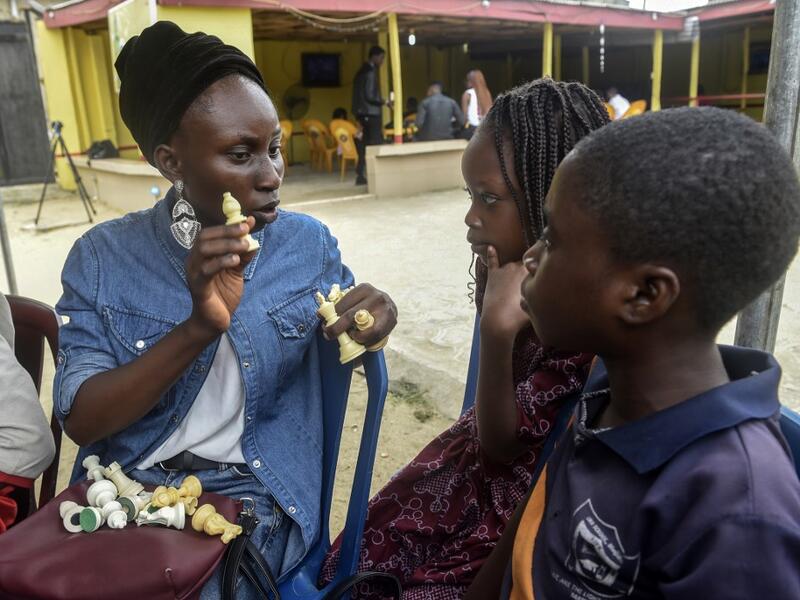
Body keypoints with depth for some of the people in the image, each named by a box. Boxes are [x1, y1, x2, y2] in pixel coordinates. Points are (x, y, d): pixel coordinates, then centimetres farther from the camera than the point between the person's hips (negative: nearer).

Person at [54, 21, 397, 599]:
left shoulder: (310, 243, -4)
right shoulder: (102, 257, -6)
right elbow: (80, 420, -11)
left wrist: (372, 321, -15)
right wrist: (199, 328, -26)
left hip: (253, 495, -1)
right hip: (123, 487, 2)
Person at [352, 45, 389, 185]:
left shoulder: (363, 71, 17)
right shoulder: (370, 71, -13)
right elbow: (369, 96, -19)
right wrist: (383, 102, -6)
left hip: (363, 113, 9)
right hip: (370, 113, -9)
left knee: (365, 145, 10)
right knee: (375, 144, -6)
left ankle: (361, 176, 10)